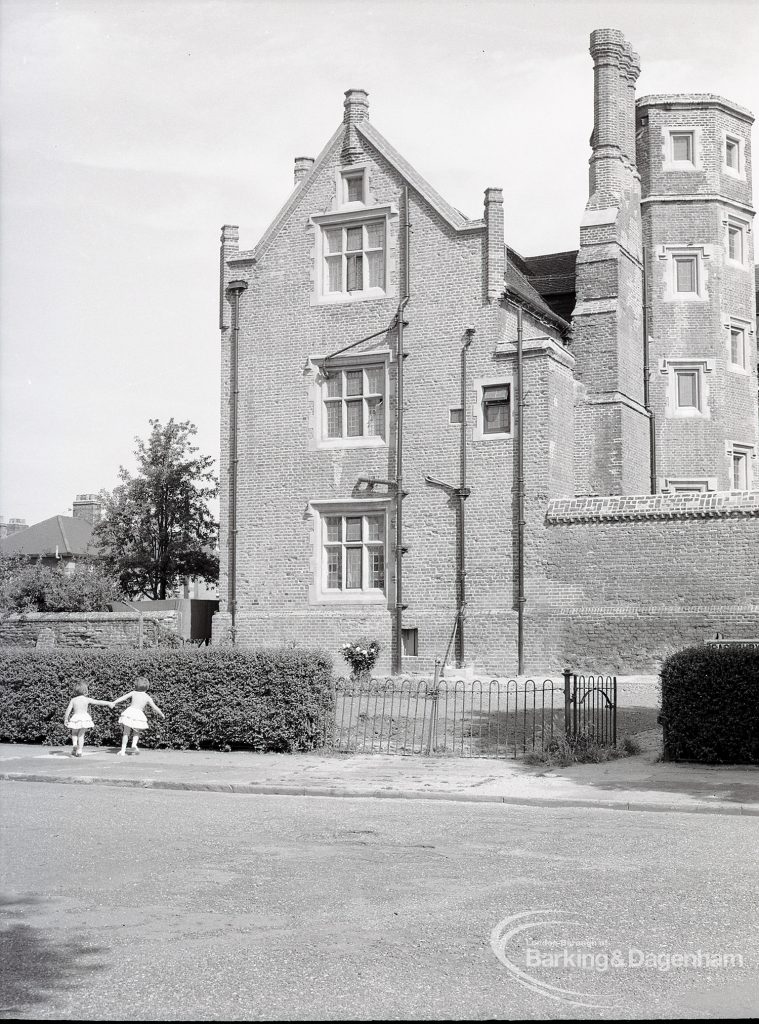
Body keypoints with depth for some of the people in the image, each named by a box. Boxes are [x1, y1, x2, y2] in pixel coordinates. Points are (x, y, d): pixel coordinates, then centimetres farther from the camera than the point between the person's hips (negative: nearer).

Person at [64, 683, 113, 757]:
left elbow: (68, 710, -1)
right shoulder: (87, 699, -1)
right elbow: (99, 702, 6)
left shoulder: (73, 700, 2)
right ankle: (79, 751, 5)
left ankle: (74, 744, -5)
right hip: (85, 717, -1)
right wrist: (108, 703, 18)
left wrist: (66, 720, 8)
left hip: (75, 718, 1)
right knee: (81, 735, 9)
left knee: (74, 733, 22)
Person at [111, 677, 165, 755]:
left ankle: (123, 751, 5)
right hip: (139, 715, -1)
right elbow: (155, 707, 13)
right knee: (136, 732, 21)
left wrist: (114, 703, 4)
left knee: (126, 733, 9)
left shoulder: (133, 693, 10)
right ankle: (134, 744, -5)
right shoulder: (148, 697, 8)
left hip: (129, 712, 1)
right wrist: (162, 714, 26)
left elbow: (123, 697, 3)